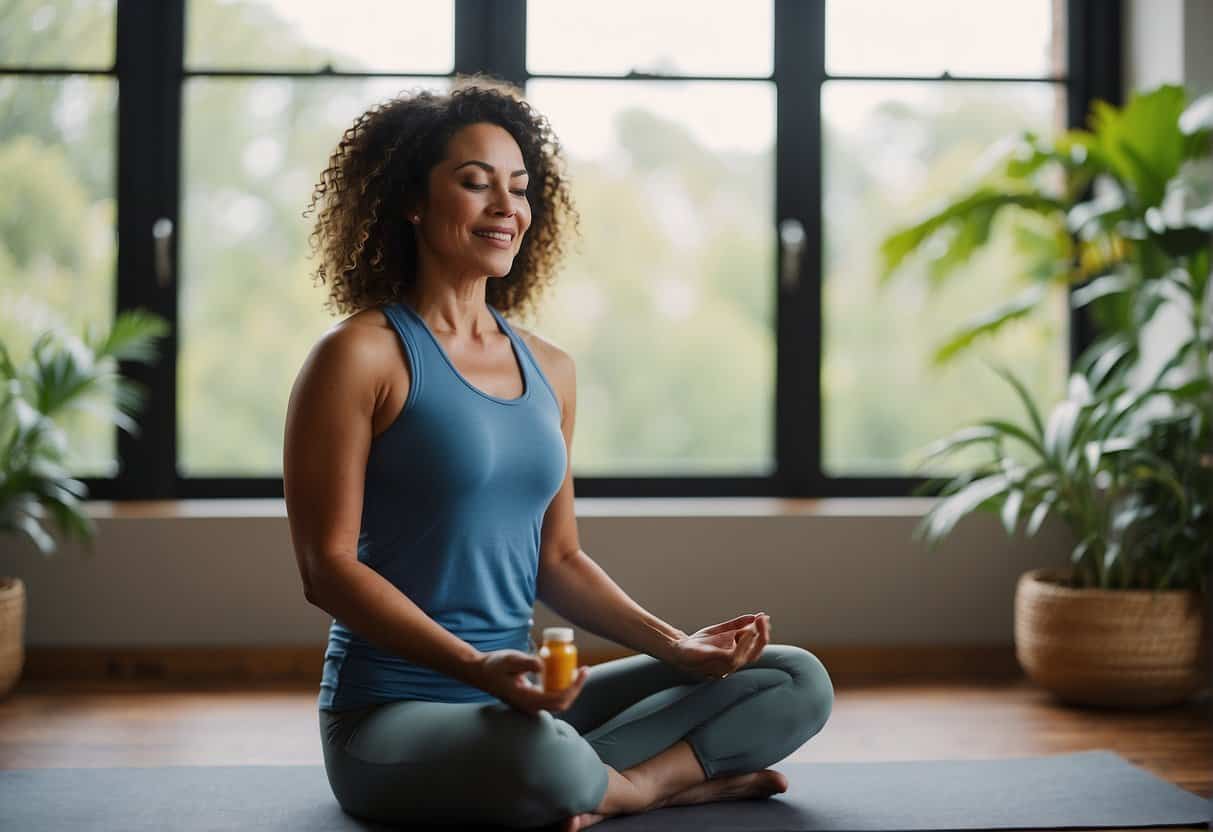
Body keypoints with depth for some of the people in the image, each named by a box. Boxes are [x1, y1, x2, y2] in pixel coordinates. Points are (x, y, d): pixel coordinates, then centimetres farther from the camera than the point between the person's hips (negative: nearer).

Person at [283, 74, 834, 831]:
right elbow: (328, 566, -12)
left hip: (524, 703, 6)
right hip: (393, 712, -6)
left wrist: (676, 646, -1)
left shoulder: (552, 371, 10)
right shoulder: (361, 357, -9)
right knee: (549, 768, -38)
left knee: (797, 683, 1)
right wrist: (476, 667, -24)